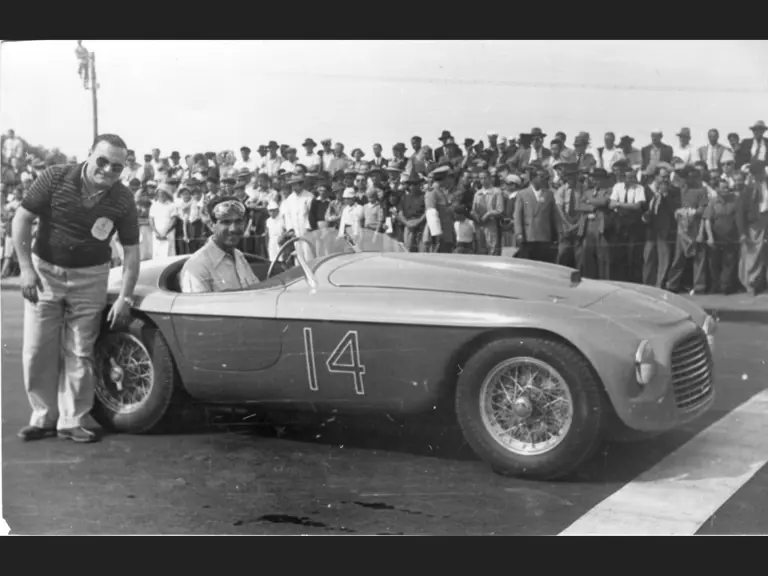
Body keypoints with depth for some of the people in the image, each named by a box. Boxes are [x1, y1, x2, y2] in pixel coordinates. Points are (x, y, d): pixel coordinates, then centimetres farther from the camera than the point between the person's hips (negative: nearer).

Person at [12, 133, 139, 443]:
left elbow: (131, 251, -4)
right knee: (37, 351, 2)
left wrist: (125, 297, -10)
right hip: (44, 271, 0)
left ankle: (72, 421, 13)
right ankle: (43, 418, 16)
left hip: (89, 278, 0)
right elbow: (21, 219, -9)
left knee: (80, 354, 2)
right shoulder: (56, 178, -13)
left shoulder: (123, 200, -9)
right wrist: (26, 268, -14)